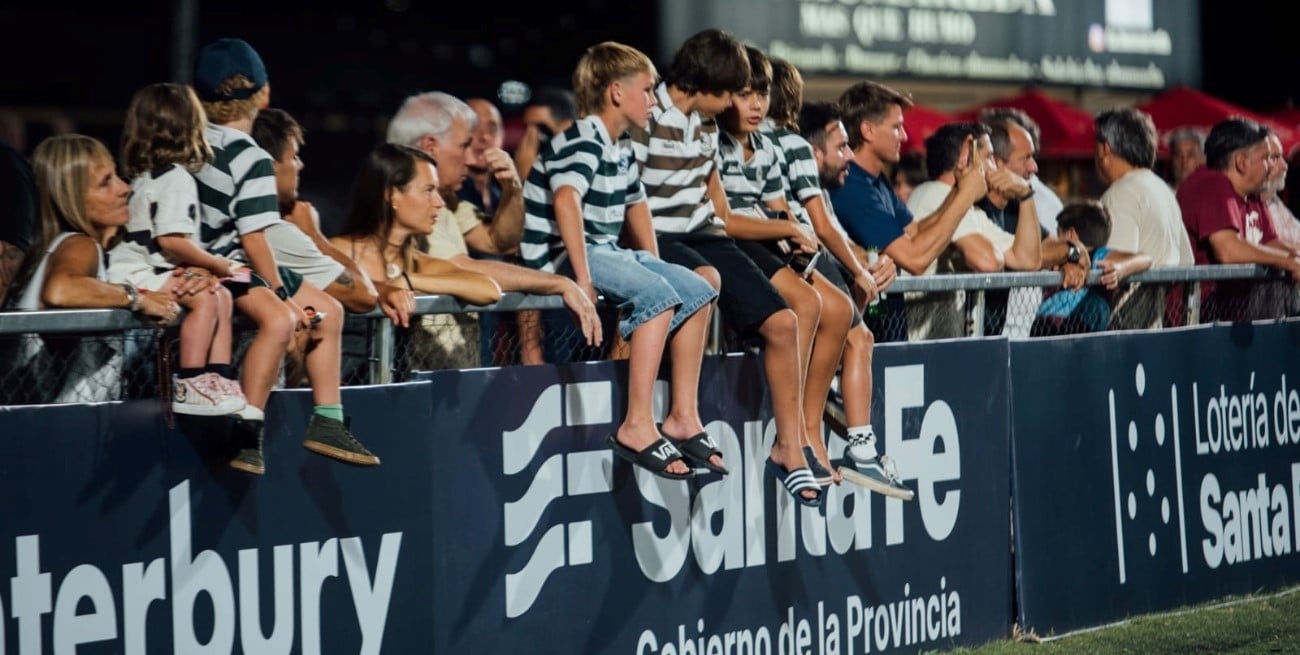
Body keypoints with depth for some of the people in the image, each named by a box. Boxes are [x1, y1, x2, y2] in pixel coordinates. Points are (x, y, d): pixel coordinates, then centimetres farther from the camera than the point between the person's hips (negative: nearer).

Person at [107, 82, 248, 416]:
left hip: (144, 268, 11)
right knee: (204, 298, -26)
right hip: (136, 274, -11)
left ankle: (221, 380, 2)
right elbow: (171, 240, -25)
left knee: (221, 295, 9)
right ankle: (188, 387, -27)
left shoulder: (146, 176, 19)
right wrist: (218, 265, -13)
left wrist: (201, 266, 6)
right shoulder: (176, 179, -15)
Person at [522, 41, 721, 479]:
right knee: (657, 295, -28)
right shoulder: (582, 143, -15)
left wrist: (654, 266, 19)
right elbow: (566, 200, -32)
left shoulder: (620, 151, 16)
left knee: (696, 291, 3)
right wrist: (583, 277, -36)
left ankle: (683, 417, 3)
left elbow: (635, 205, 29)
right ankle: (637, 427, -29)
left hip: (605, 251, 10)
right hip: (561, 256, -10)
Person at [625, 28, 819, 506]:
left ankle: (789, 448, 3)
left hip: (703, 237, 8)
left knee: (782, 323, -6)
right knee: (706, 279, -41)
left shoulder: (706, 122, 13)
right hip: (657, 240, -8)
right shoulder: (645, 120, -12)